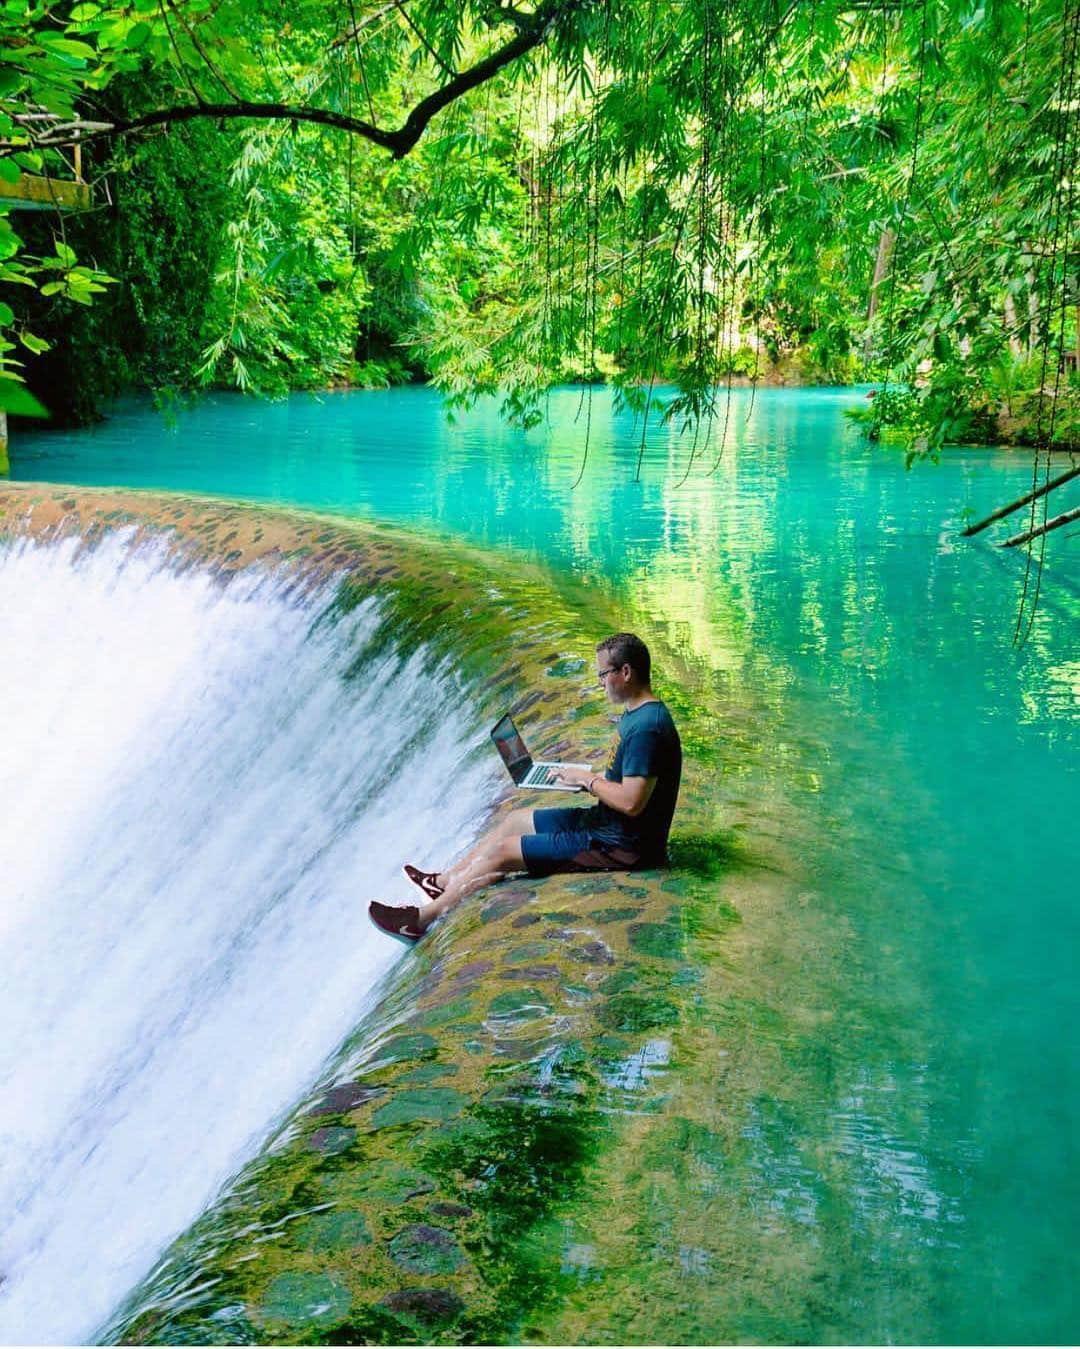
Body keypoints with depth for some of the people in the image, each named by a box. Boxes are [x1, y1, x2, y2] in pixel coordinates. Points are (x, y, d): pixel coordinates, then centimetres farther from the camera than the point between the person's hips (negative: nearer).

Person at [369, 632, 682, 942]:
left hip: (619, 845, -10)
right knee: (515, 820, 19)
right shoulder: (635, 712, 6)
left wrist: (587, 779, -16)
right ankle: (443, 881, 34)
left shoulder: (646, 727, -27)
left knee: (502, 853, -7)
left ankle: (422, 919, 5)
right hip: (605, 820, 10)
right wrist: (588, 776, 4)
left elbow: (631, 802, -31)